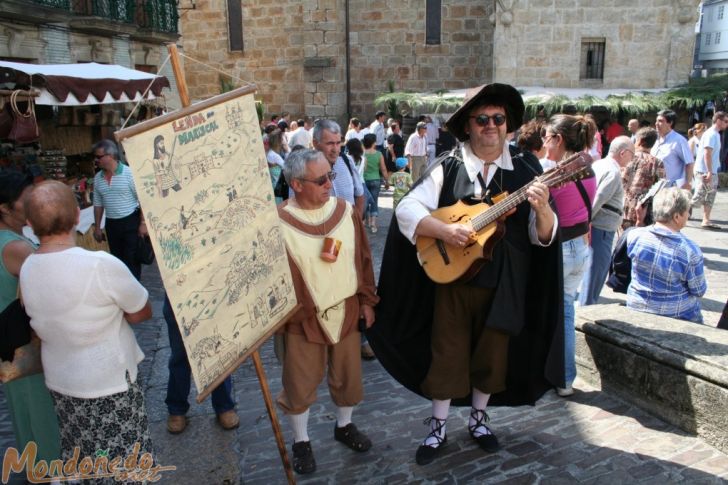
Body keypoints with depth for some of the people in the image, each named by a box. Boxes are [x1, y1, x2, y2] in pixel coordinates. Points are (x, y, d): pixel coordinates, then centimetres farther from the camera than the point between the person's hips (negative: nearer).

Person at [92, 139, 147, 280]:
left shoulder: (129, 173, -12)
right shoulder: (97, 178, 5)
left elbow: (142, 200, -11)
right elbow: (98, 204, 13)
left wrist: (143, 223, -14)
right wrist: (97, 227, 12)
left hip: (131, 221, -5)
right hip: (111, 224, 6)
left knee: (132, 259, -2)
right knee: (117, 258, 15)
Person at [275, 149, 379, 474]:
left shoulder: (345, 210, -4)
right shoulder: (279, 222, -17)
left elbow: (363, 258, 5)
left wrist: (367, 300, 8)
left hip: (347, 312, 4)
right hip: (302, 319, -4)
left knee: (348, 375, 19)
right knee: (301, 383, 12)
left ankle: (344, 426, 45)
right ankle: (301, 441, 36)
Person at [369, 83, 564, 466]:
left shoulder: (526, 169, 0)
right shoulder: (447, 168, -4)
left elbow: (544, 236, -3)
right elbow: (405, 210, -10)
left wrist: (542, 209, -24)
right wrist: (445, 231, -24)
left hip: (505, 286, 2)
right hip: (452, 279, -1)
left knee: (492, 355, 15)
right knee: (446, 354, 8)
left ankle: (478, 418, 39)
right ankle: (437, 427, 28)